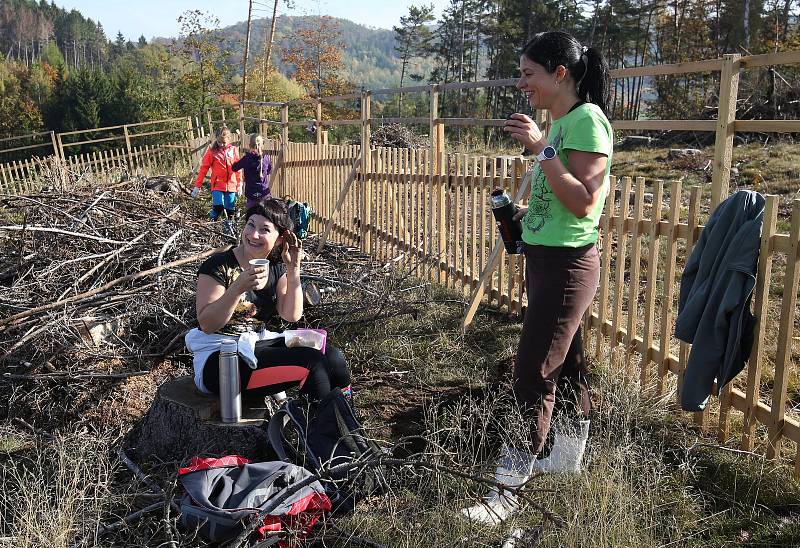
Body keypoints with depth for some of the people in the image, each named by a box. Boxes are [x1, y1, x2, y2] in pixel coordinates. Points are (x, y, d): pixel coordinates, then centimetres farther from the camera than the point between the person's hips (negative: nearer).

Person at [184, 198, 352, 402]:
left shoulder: (276, 268, 7)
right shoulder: (218, 266, -11)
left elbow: (291, 315, -3)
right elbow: (206, 325, -17)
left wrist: (293, 269, -12)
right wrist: (239, 287, -30)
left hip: (257, 344, 7)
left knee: (332, 356, -10)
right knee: (312, 362, -21)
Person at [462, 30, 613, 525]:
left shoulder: (587, 119, -16)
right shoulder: (561, 123, 11)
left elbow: (584, 202, -24)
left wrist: (539, 147, -22)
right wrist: (525, 213, 8)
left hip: (568, 263, -10)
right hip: (546, 258, 10)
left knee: (534, 373, -6)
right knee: (567, 361, 19)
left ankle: (508, 491, 3)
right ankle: (570, 453, 37)